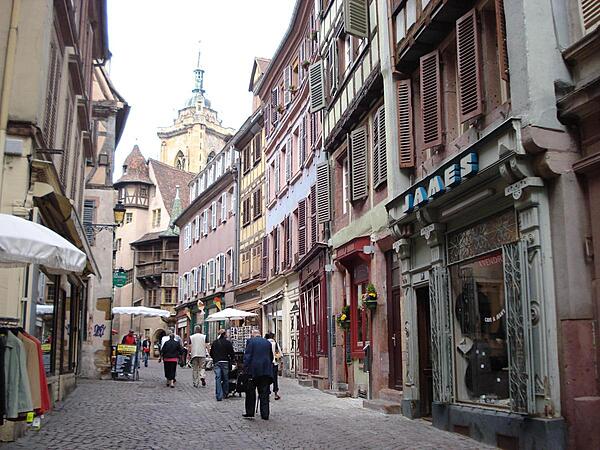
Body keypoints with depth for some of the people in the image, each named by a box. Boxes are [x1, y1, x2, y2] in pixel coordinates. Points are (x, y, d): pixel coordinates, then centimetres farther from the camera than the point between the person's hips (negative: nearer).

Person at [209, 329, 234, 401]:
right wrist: (230, 359, 12)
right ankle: (225, 394, 18)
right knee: (225, 378, 10)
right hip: (225, 362, -2)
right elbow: (231, 353, -5)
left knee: (218, 379, 0)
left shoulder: (215, 342, 7)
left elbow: (211, 353, 14)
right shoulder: (228, 342, -4)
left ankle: (219, 396, -6)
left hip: (216, 362, 2)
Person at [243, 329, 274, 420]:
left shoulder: (250, 341, -1)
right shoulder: (268, 342, 11)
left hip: (254, 370, -3)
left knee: (250, 392, 9)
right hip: (266, 371, 3)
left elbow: (247, 356, -8)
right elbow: (271, 357, 14)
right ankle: (265, 414, 5)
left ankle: (250, 413, 13)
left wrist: (246, 369, -7)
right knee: (264, 394, 6)